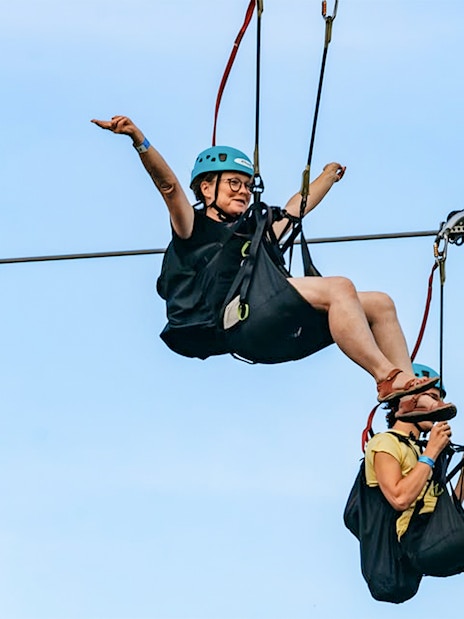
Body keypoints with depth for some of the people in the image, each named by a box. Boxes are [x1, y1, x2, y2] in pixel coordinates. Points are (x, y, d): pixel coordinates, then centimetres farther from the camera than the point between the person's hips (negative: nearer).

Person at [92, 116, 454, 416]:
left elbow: (296, 207, 50)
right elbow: (169, 185, -1)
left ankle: (411, 399, -16)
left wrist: (329, 175, 65)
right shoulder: (195, 229, 14)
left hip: (281, 332, 8)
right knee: (339, 287, -26)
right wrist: (138, 139, -15)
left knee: (380, 304, -3)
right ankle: (388, 378, -30)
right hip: (241, 325, -8)